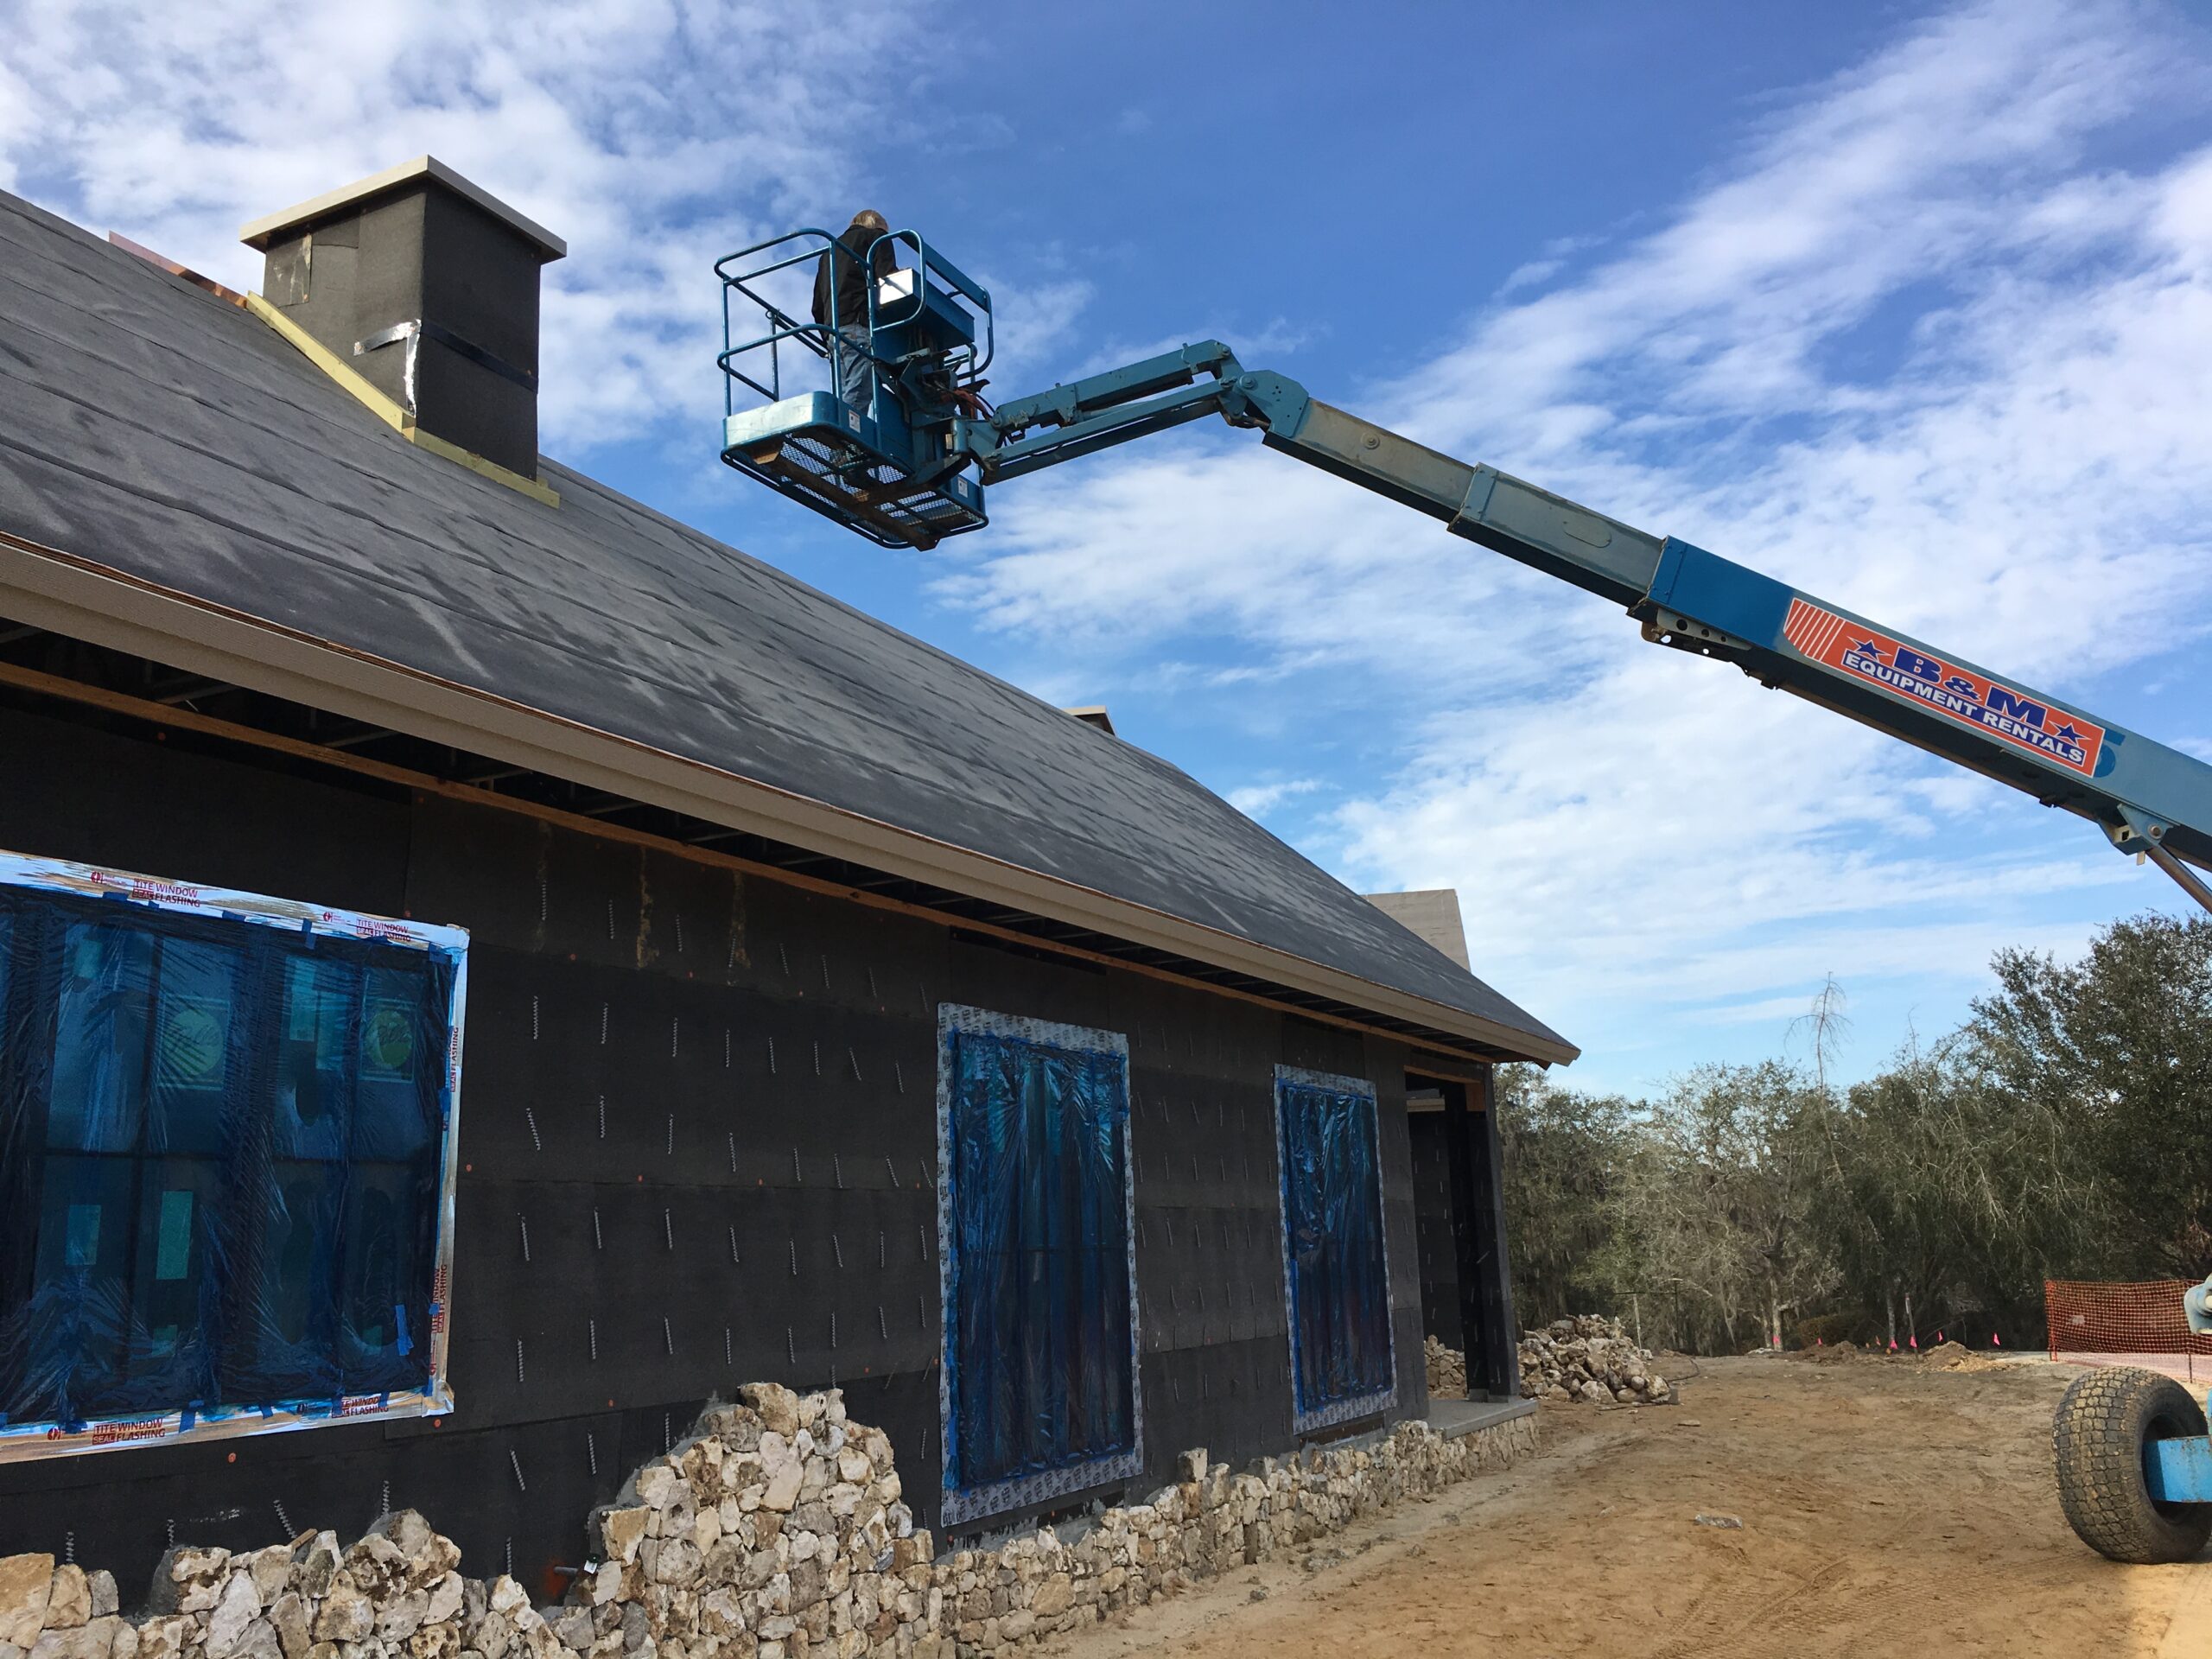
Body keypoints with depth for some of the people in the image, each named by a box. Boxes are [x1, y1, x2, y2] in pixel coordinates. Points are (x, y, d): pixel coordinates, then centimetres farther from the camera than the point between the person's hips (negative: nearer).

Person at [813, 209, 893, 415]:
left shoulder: (829, 251, 34)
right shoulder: (876, 237, 15)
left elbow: (818, 307, 26)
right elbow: (886, 281, -2)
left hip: (832, 328, 7)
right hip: (860, 325, -6)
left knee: (844, 400, -1)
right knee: (856, 401, -20)